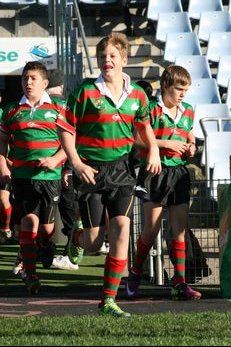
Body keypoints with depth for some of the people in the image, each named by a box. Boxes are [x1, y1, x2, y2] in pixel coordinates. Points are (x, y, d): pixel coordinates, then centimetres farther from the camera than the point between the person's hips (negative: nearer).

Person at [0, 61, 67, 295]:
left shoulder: (56, 109, 2)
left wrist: (55, 159, -13)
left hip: (50, 176, 0)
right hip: (22, 175, 0)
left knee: (46, 224, 7)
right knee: (29, 220, -11)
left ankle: (45, 247, 44)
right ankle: (29, 273, -9)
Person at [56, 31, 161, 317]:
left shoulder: (137, 95, 4)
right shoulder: (85, 92, -8)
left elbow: (144, 125, 22)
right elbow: (65, 129, -4)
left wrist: (153, 150, 5)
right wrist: (76, 163, -15)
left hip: (122, 170, 3)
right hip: (91, 172, -3)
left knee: (121, 229, -12)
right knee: (94, 242, -1)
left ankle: (108, 300, -6)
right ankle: (76, 239, 40)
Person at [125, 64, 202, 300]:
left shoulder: (187, 111, 12)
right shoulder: (152, 109, -8)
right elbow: (137, 139, -15)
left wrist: (191, 147, 3)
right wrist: (167, 143, -17)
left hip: (179, 173, 6)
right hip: (155, 172, -6)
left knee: (180, 228, 1)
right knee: (152, 228, -2)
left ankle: (179, 283, 1)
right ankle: (135, 273, 20)